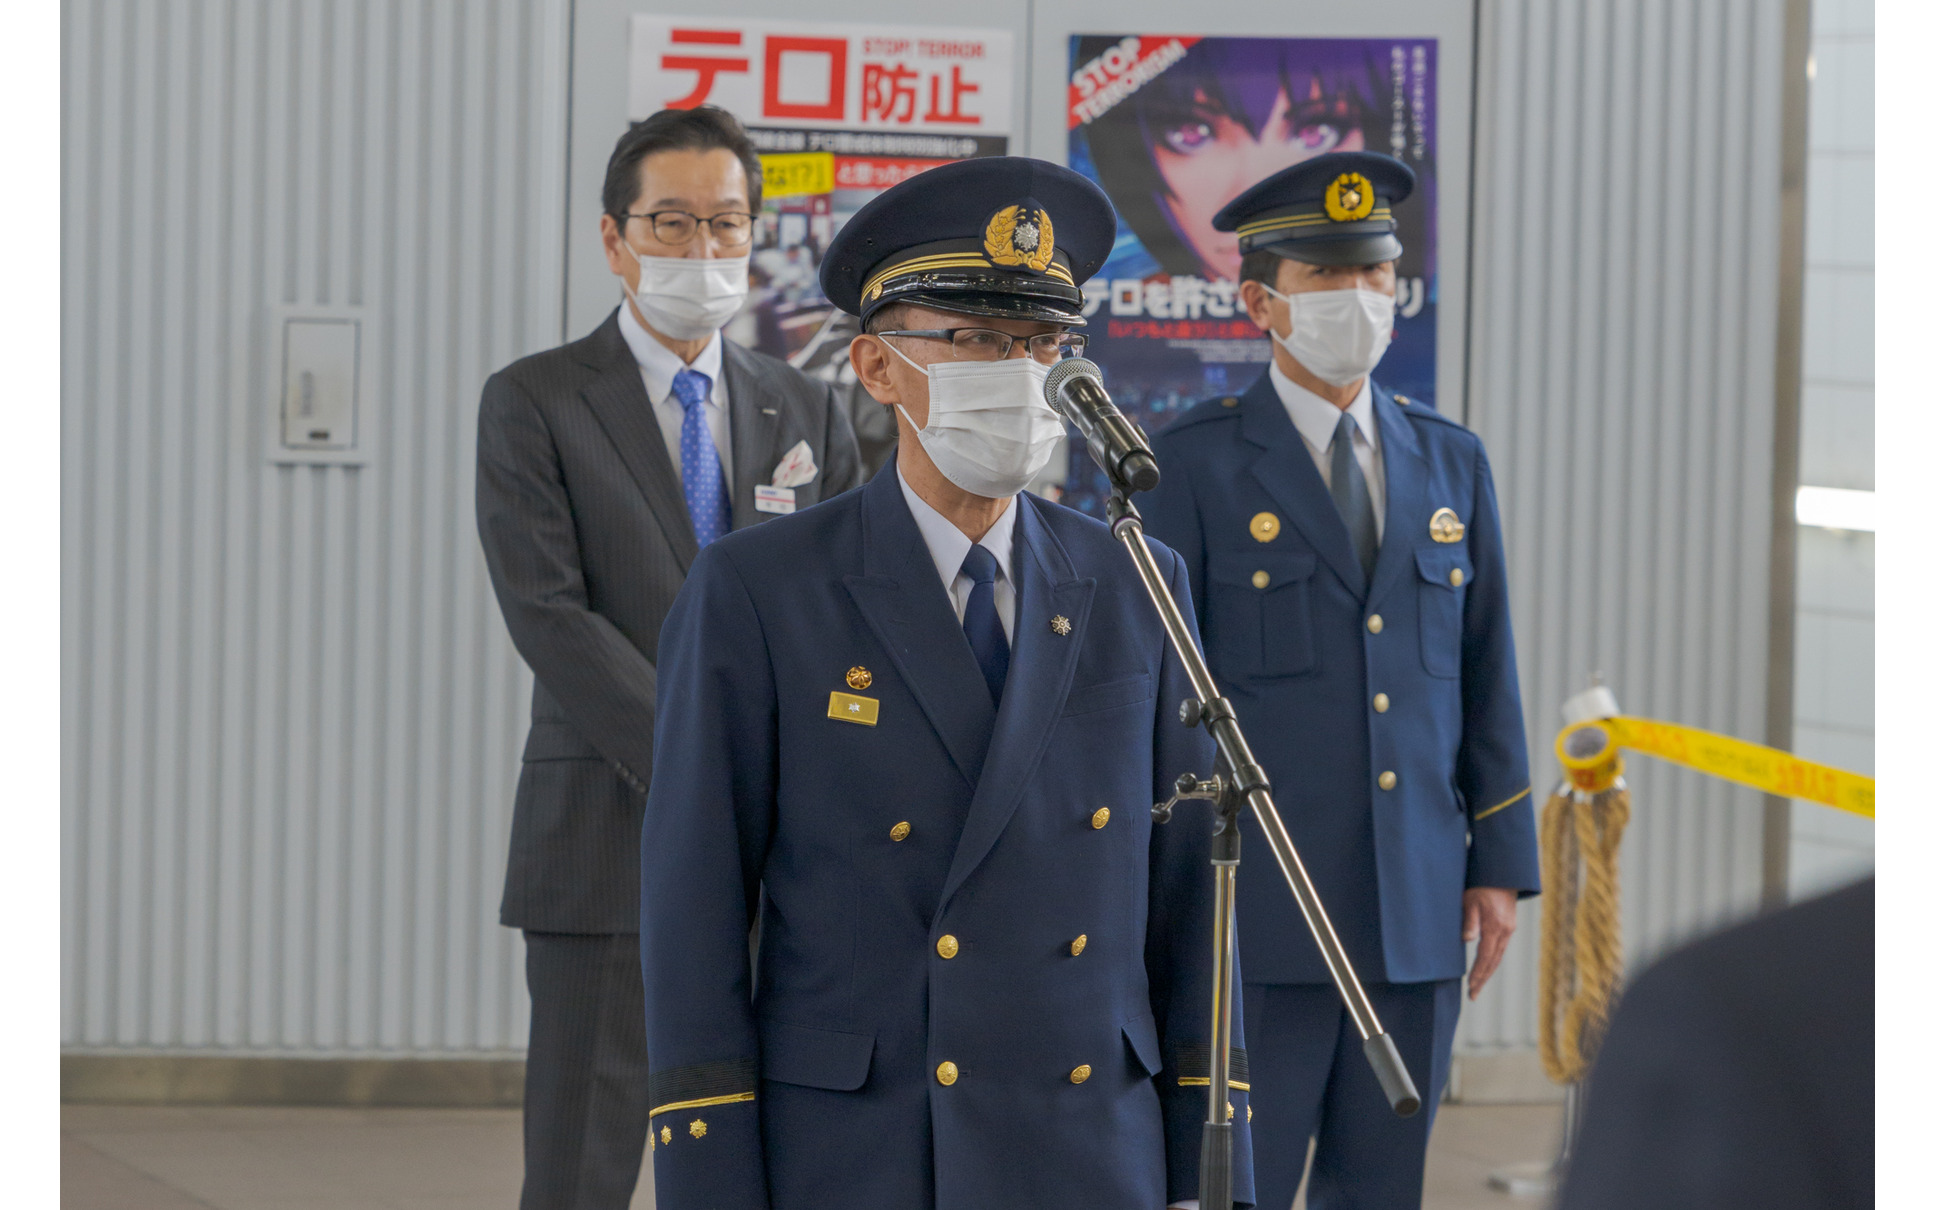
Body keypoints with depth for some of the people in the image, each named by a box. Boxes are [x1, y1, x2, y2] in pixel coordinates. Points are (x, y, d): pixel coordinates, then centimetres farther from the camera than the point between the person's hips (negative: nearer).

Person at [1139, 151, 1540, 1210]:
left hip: (1418, 916, 5)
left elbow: (1486, 672, 14)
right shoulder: (1195, 465, -2)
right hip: (1258, 916, -5)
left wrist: (1500, 863, 9)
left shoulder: (1450, 463, 13)